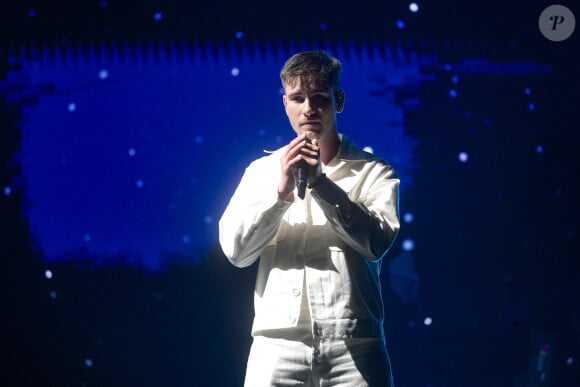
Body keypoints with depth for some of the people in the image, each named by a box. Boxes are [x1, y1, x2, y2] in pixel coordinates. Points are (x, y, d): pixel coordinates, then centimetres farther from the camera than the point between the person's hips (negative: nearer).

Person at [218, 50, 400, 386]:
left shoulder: (373, 172, 8)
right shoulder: (263, 170, 13)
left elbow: (376, 242, -7)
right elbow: (235, 249, 2)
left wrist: (321, 184, -12)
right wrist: (281, 191, -10)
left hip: (352, 345, -1)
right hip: (279, 344, 1)